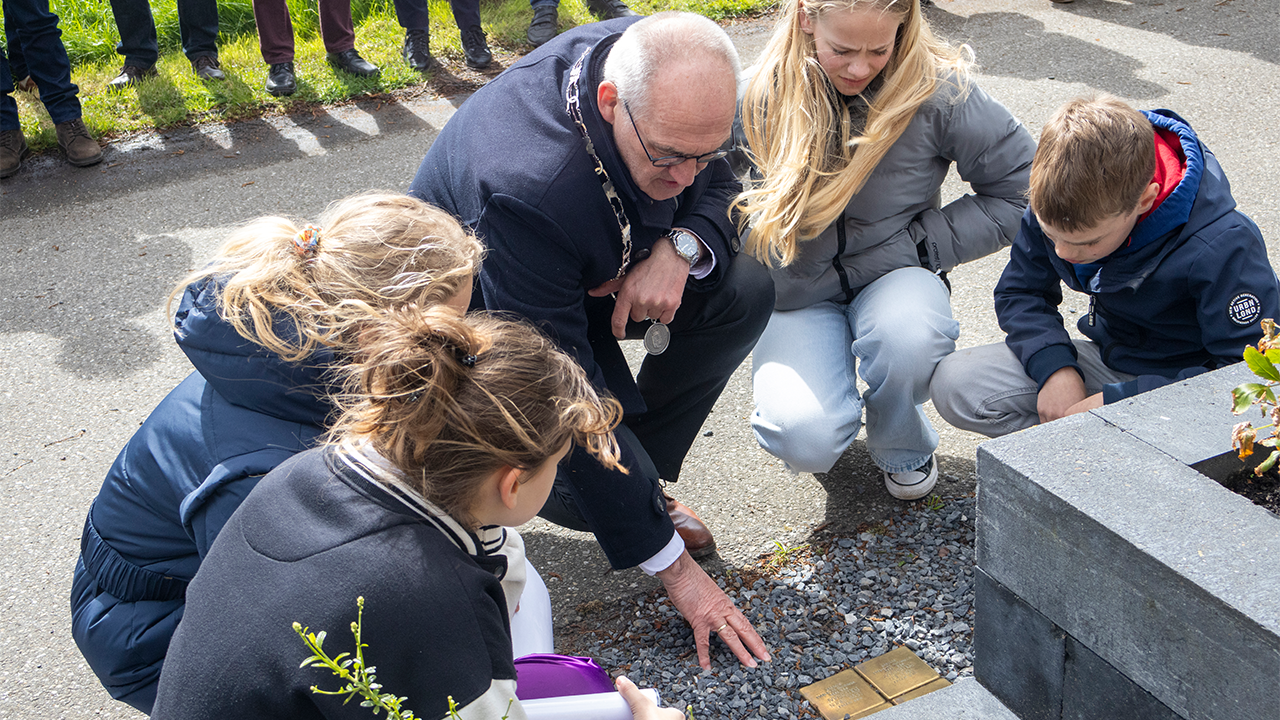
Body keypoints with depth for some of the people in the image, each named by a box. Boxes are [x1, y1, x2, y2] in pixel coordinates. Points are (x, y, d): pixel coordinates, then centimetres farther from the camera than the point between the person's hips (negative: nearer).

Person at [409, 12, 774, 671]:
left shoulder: (660, 71, -23)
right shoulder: (523, 186, -42)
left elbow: (718, 187, -3)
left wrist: (683, 246, -30)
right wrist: (674, 567, -30)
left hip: (584, 277, 7)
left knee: (746, 290, -17)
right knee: (597, 484, -28)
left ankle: (637, 473, 0)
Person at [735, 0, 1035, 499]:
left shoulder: (936, 90, -13)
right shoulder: (760, 97, -10)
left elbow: (1020, 190, -6)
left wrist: (915, 244, -10)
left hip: (892, 276, 0)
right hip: (798, 293, 0)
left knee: (907, 335, -38)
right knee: (806, 441, -27)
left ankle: (901, 447, -1)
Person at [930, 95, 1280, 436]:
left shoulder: (1223, 246, -29)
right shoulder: (1055, 210, -13)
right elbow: (1019, 292, 4)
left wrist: (1117, 401, -31)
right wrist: (1055, 367, -17)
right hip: (1107, 358, 6)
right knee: (954, 383, -14)